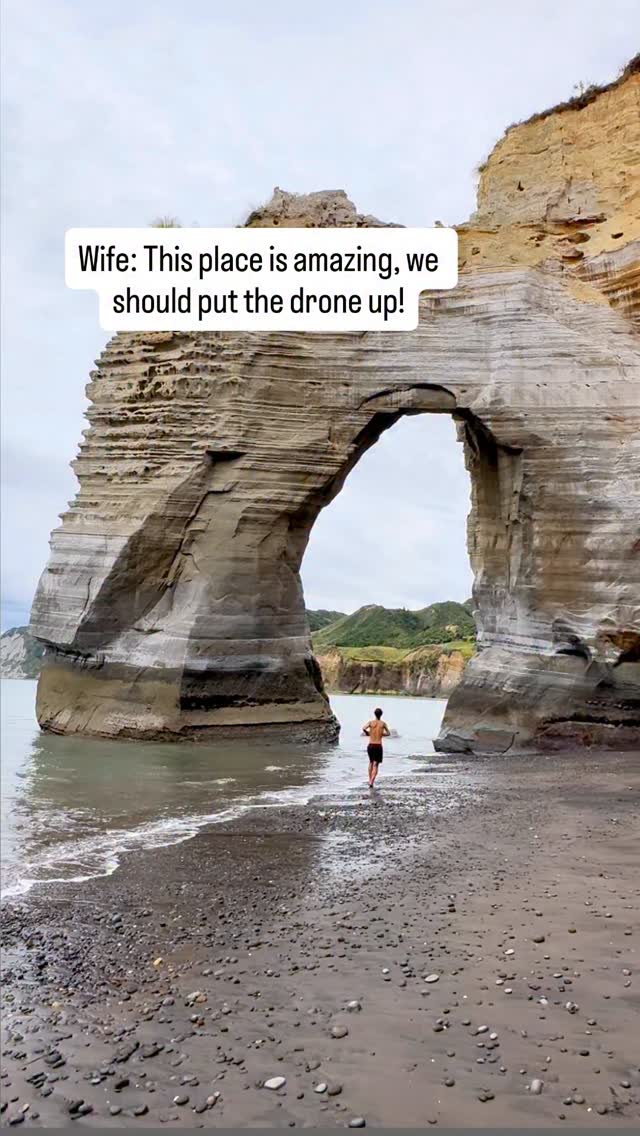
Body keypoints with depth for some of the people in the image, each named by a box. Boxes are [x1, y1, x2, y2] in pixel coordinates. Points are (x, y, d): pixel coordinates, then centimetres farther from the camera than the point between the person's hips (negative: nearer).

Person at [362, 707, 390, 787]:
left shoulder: (371, 722, 1)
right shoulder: (383, 723, 2)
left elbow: (363, 728, -17)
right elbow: (388, 733, 12)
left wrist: (368, 733, 3)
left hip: (370, 746, 2)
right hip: (378, 746, -2)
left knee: (371, 762, 24)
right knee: (376, 765, -2)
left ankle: (370, 780, 27)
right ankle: (371, 782, -18)